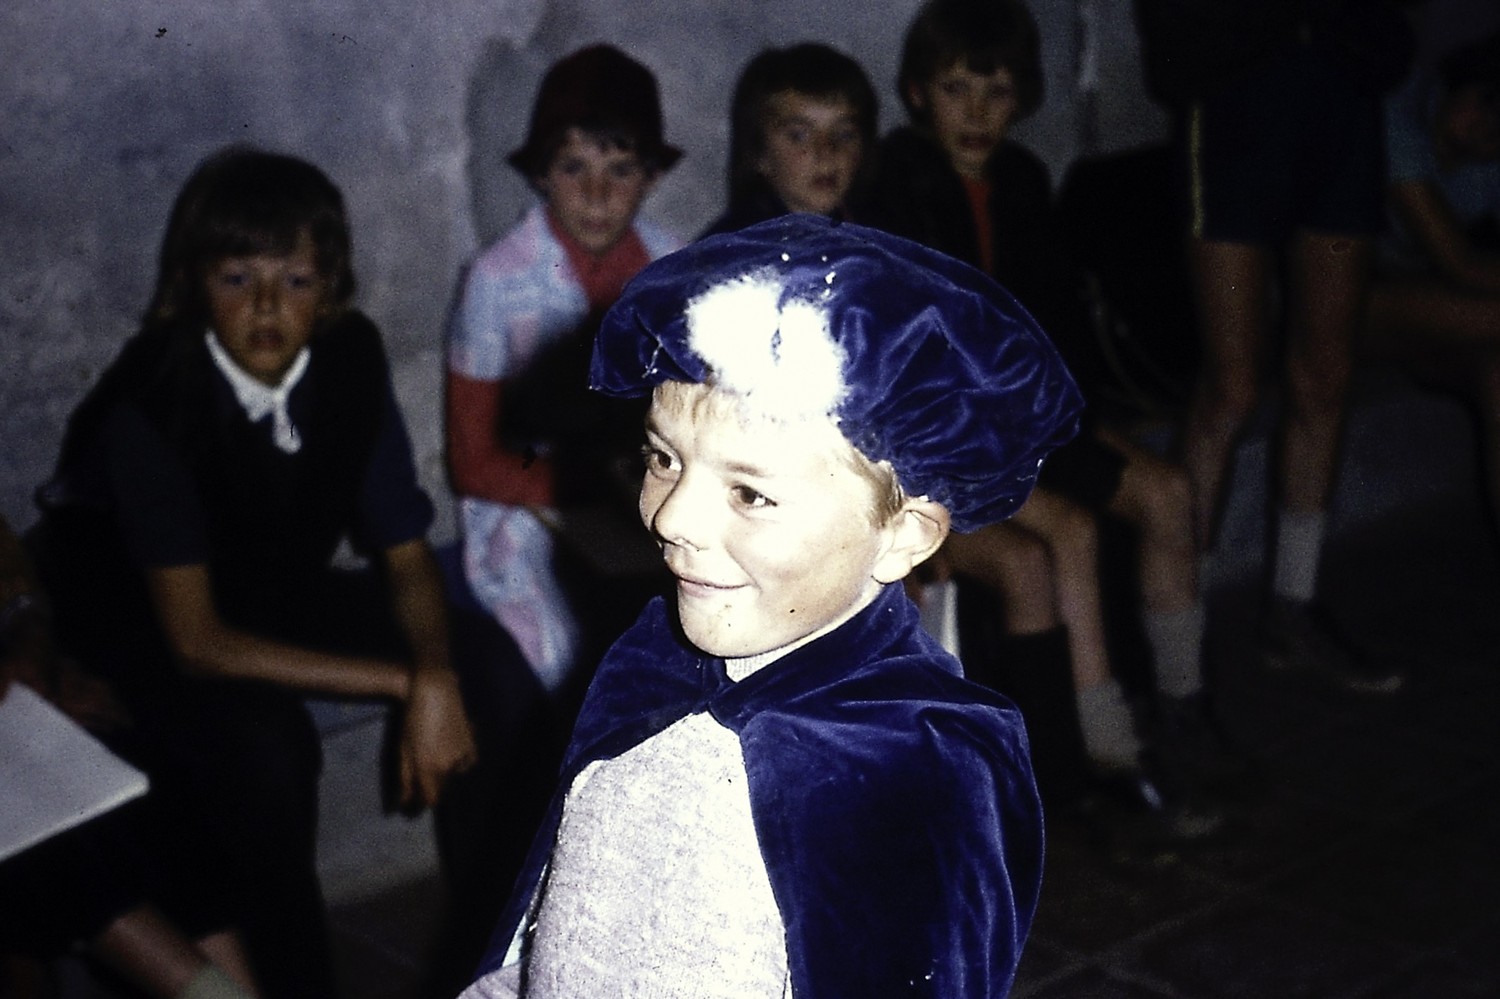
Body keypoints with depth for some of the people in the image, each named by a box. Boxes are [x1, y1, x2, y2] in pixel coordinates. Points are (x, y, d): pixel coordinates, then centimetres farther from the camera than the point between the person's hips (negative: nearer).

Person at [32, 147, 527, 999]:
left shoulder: (351, 359, -15)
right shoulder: (149, 404, -29)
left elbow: (405, 553, -6)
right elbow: (197, 642, -28)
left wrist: (437, 680, -27)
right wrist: (402, 683, -29)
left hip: (284, 590, 5)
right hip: (141, 623, -5)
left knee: (489, 664, -13)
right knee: (263, 745, -34)